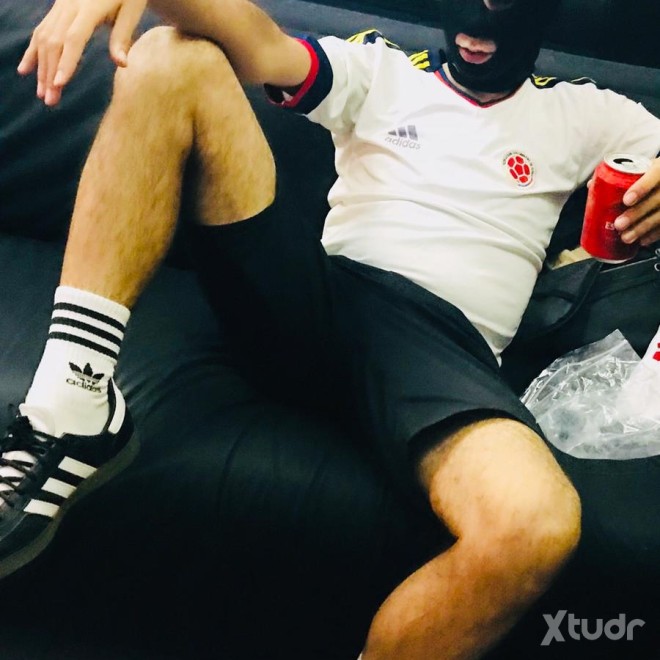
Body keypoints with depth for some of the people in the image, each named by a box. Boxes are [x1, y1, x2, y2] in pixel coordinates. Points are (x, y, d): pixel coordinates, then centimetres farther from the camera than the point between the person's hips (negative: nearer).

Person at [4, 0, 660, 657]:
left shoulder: (576, 113, 22)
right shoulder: (379, 70, 20)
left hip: (446, 343, -1)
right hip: (315, 299, 2)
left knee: (534, 524, -38)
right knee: (172, 57, -14)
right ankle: (72, 406, -24)